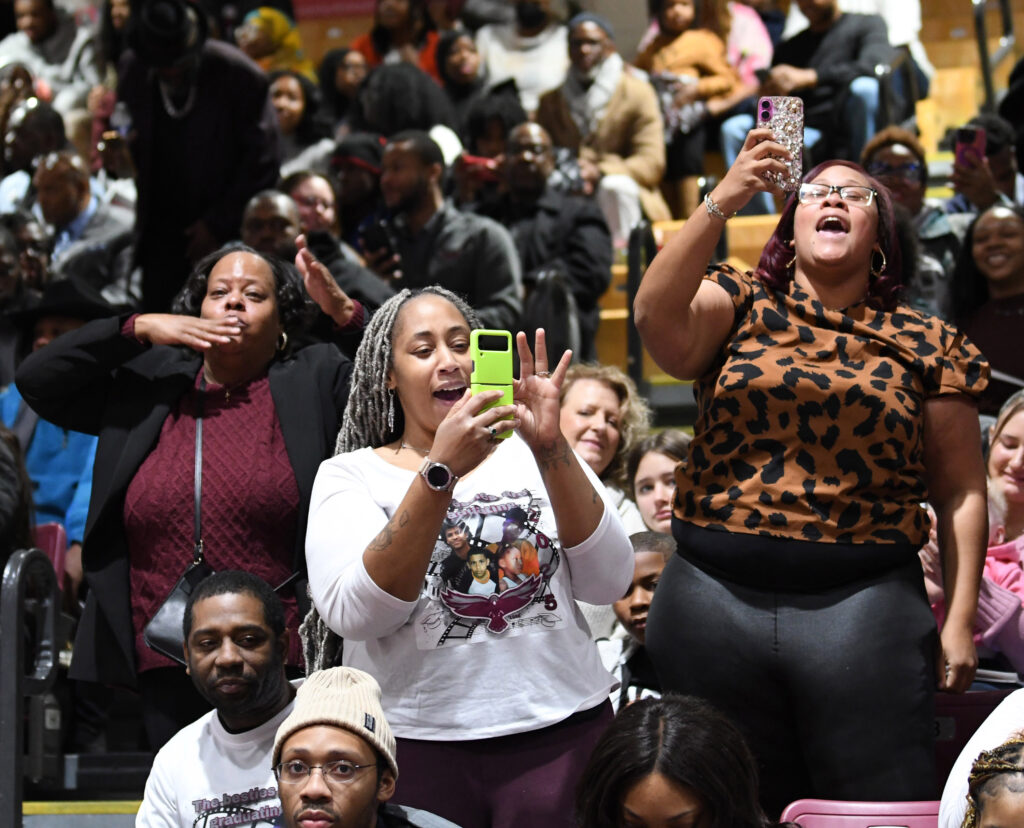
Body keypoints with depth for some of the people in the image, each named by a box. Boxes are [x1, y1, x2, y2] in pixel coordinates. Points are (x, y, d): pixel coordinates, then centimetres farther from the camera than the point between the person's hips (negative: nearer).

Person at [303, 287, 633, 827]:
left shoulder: (530, 455, 7)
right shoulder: (350, 475, 3)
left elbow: (607, 584, -4)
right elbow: (355, 614, -14)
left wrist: (551, 449, -14)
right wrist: (441, 471, -21)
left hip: (561, 732, 1)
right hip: (416, 740, -1)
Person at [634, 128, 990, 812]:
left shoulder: (928, 344, 8)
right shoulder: (740, 307, 9)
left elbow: (961, 490, 8)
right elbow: (656, 315, -13)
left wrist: (960, 620, 0)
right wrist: (725, 199, -22)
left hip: (862, 604, 0)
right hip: (715, 597, 1)